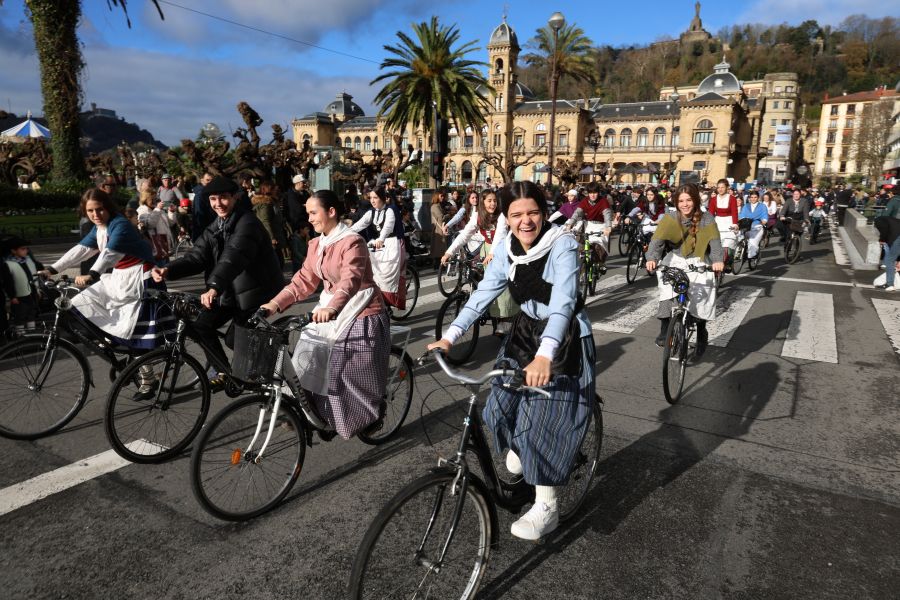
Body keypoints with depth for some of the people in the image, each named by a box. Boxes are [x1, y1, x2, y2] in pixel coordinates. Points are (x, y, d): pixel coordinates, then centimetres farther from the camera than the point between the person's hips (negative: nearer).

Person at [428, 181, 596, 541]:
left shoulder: (563, 243, -24)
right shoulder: (505, 248, -6)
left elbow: (562, 302, -36)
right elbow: (484, 293, -9)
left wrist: (544, 356, -50)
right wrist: (449, 337, -20)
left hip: (565, 338, -5)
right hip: (526, 330, 5)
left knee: (548, 419, -8)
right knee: (501, 404, 2)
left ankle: (546, 508, 9)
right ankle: (519, 450, 36)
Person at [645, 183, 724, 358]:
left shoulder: (707, 219, -7)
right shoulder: (670, 218, -8)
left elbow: (714, 241, -18)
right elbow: (657, 240, -21)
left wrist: (718, 260, -38)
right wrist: (652, 259, -39)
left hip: (699, 263, 0)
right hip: (676, 261, 1)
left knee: (700, 300, -13)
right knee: (667, 294, -23)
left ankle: (701, 334, 14)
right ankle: (664, 330, -7)